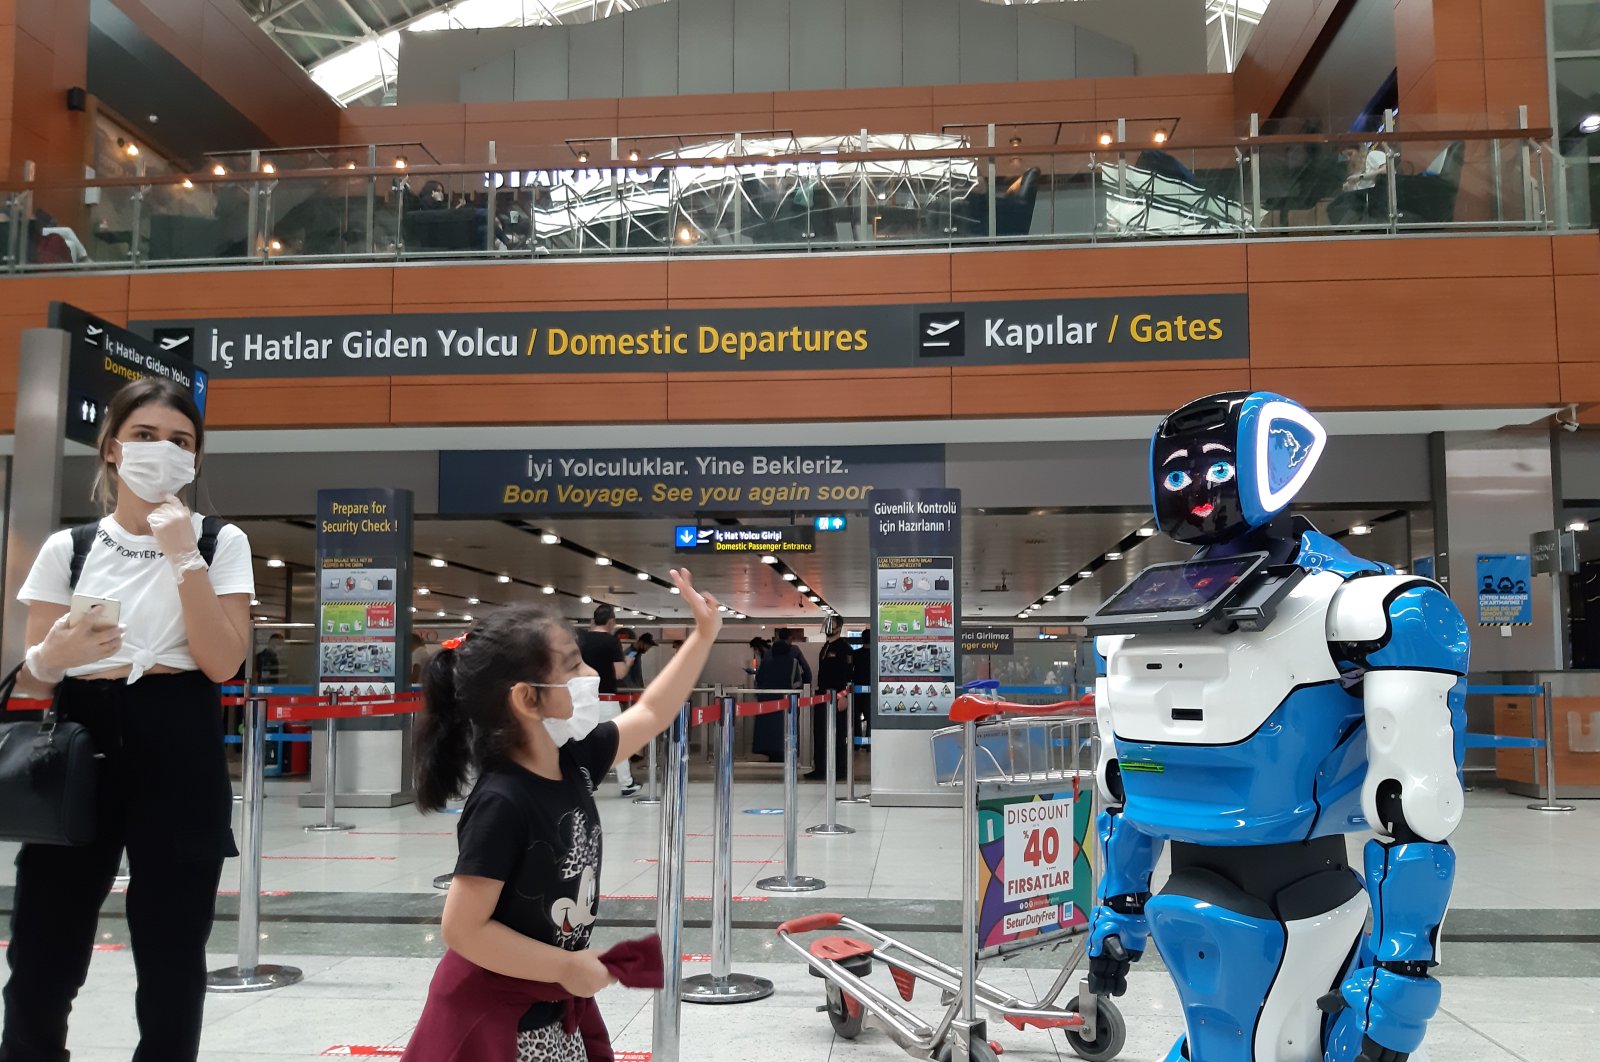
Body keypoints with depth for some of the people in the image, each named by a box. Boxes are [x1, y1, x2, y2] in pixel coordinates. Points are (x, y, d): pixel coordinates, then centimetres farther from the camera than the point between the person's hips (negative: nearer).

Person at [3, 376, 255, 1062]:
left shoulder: (220, 543, 5)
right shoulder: (67, 548, 9)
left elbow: (223, 663, -9)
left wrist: (183, 556, -12)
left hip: (179, 757, -1)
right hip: (80, 749, 2)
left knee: (171, 964, 3)